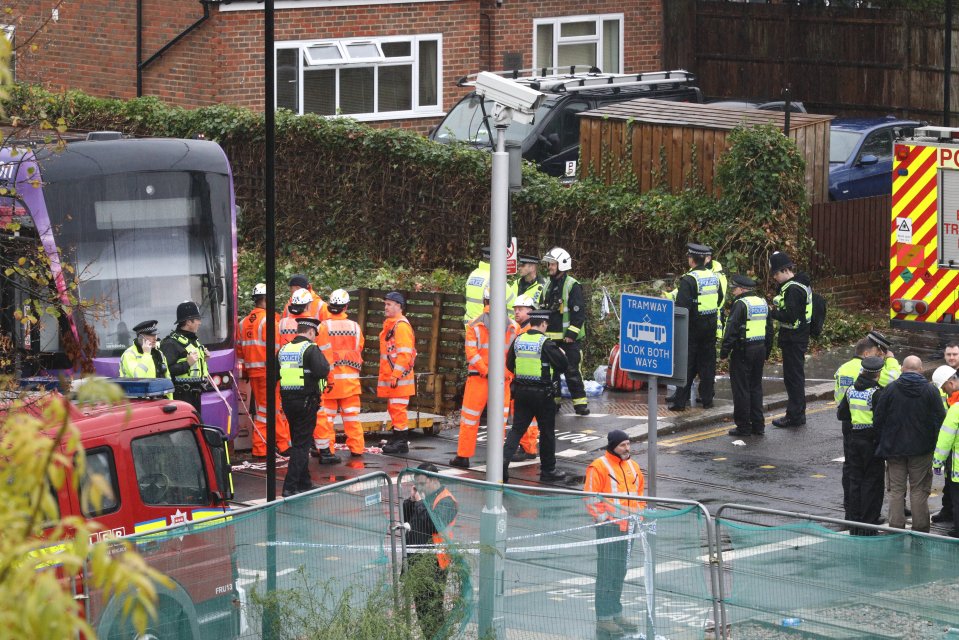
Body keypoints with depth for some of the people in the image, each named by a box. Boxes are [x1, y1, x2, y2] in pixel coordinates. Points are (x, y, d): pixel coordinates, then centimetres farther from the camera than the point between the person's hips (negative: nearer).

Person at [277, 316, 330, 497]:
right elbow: (322, 371, -22)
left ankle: (304, 483, 26)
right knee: (301, 444, -5)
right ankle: (290, 487, -12)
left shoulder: (284, 349, 9)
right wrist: (325, 364, -1)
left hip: (287, 400, 7)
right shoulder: (310, 348, -12)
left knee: (299, 442, 18)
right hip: (306, 400, -7)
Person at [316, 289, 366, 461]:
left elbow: (324, 354, -13)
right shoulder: (354, 327, 0)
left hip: (331, 376, -2)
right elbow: (359, 351, 9)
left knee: (327, 415, 4)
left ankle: (326, 450, 2)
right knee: (352, 415, 12)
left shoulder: (324, 326, -9)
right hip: (351, 376, 2)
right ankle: (356, 448, 16)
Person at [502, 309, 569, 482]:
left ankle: (504, 459, -12)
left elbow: (509, 365, 13)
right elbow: (563, 365, -10)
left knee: (517, 429, 8)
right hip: (542, 393, -5)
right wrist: (561, 354, 11)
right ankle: (548, 470, 16)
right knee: (547, 432, 8)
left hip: (521, 391, 5)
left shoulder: (518, 341, 3)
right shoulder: (546, 343, -14)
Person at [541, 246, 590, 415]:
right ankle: (553, 400, 17)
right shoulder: (547, 286, 14)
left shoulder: (573, 286, -8)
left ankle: (580, 402, -2)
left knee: (572, 371, -7)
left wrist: (571, 334, -17)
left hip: (569, 338, -7)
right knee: (550, 371, 9)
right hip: (550, 337, 7)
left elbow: (579, 313, -13)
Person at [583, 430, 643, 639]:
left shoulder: (633, 466, 12)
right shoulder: (599, 467, -10)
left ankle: (616, 614, 24)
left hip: (628, 526, 7)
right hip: (609, 527, -7)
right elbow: (591, 497, -12)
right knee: (607, 573, -7)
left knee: (620, 573, 15)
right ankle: (603, 620, -5)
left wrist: (638, 515, 14)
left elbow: (638, 493, 25)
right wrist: (604, 518, -17)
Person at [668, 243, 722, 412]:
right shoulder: (713, 277, 5)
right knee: (707, 362, 12)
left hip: (693, 327, -6)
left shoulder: (688, 280, -17)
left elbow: (682, 306, -22)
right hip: (711, 326, 6)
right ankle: (707, 399, 15)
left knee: (687, 364, -1)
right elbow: (719, 299, 18)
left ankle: (680, 401, 1)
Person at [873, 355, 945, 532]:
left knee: (896, 490, 7)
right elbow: (940, 419, -4)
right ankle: (920, 529, 8)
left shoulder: (889, 390, -4)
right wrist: (935, 444, 7)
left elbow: (878, 419, -1)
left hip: (894, 449, 1)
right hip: (922, 450, -1)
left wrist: (881, 445, 8)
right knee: (919, 490, 6)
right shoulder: (931, 391, -6)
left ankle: (896, 529, 7)